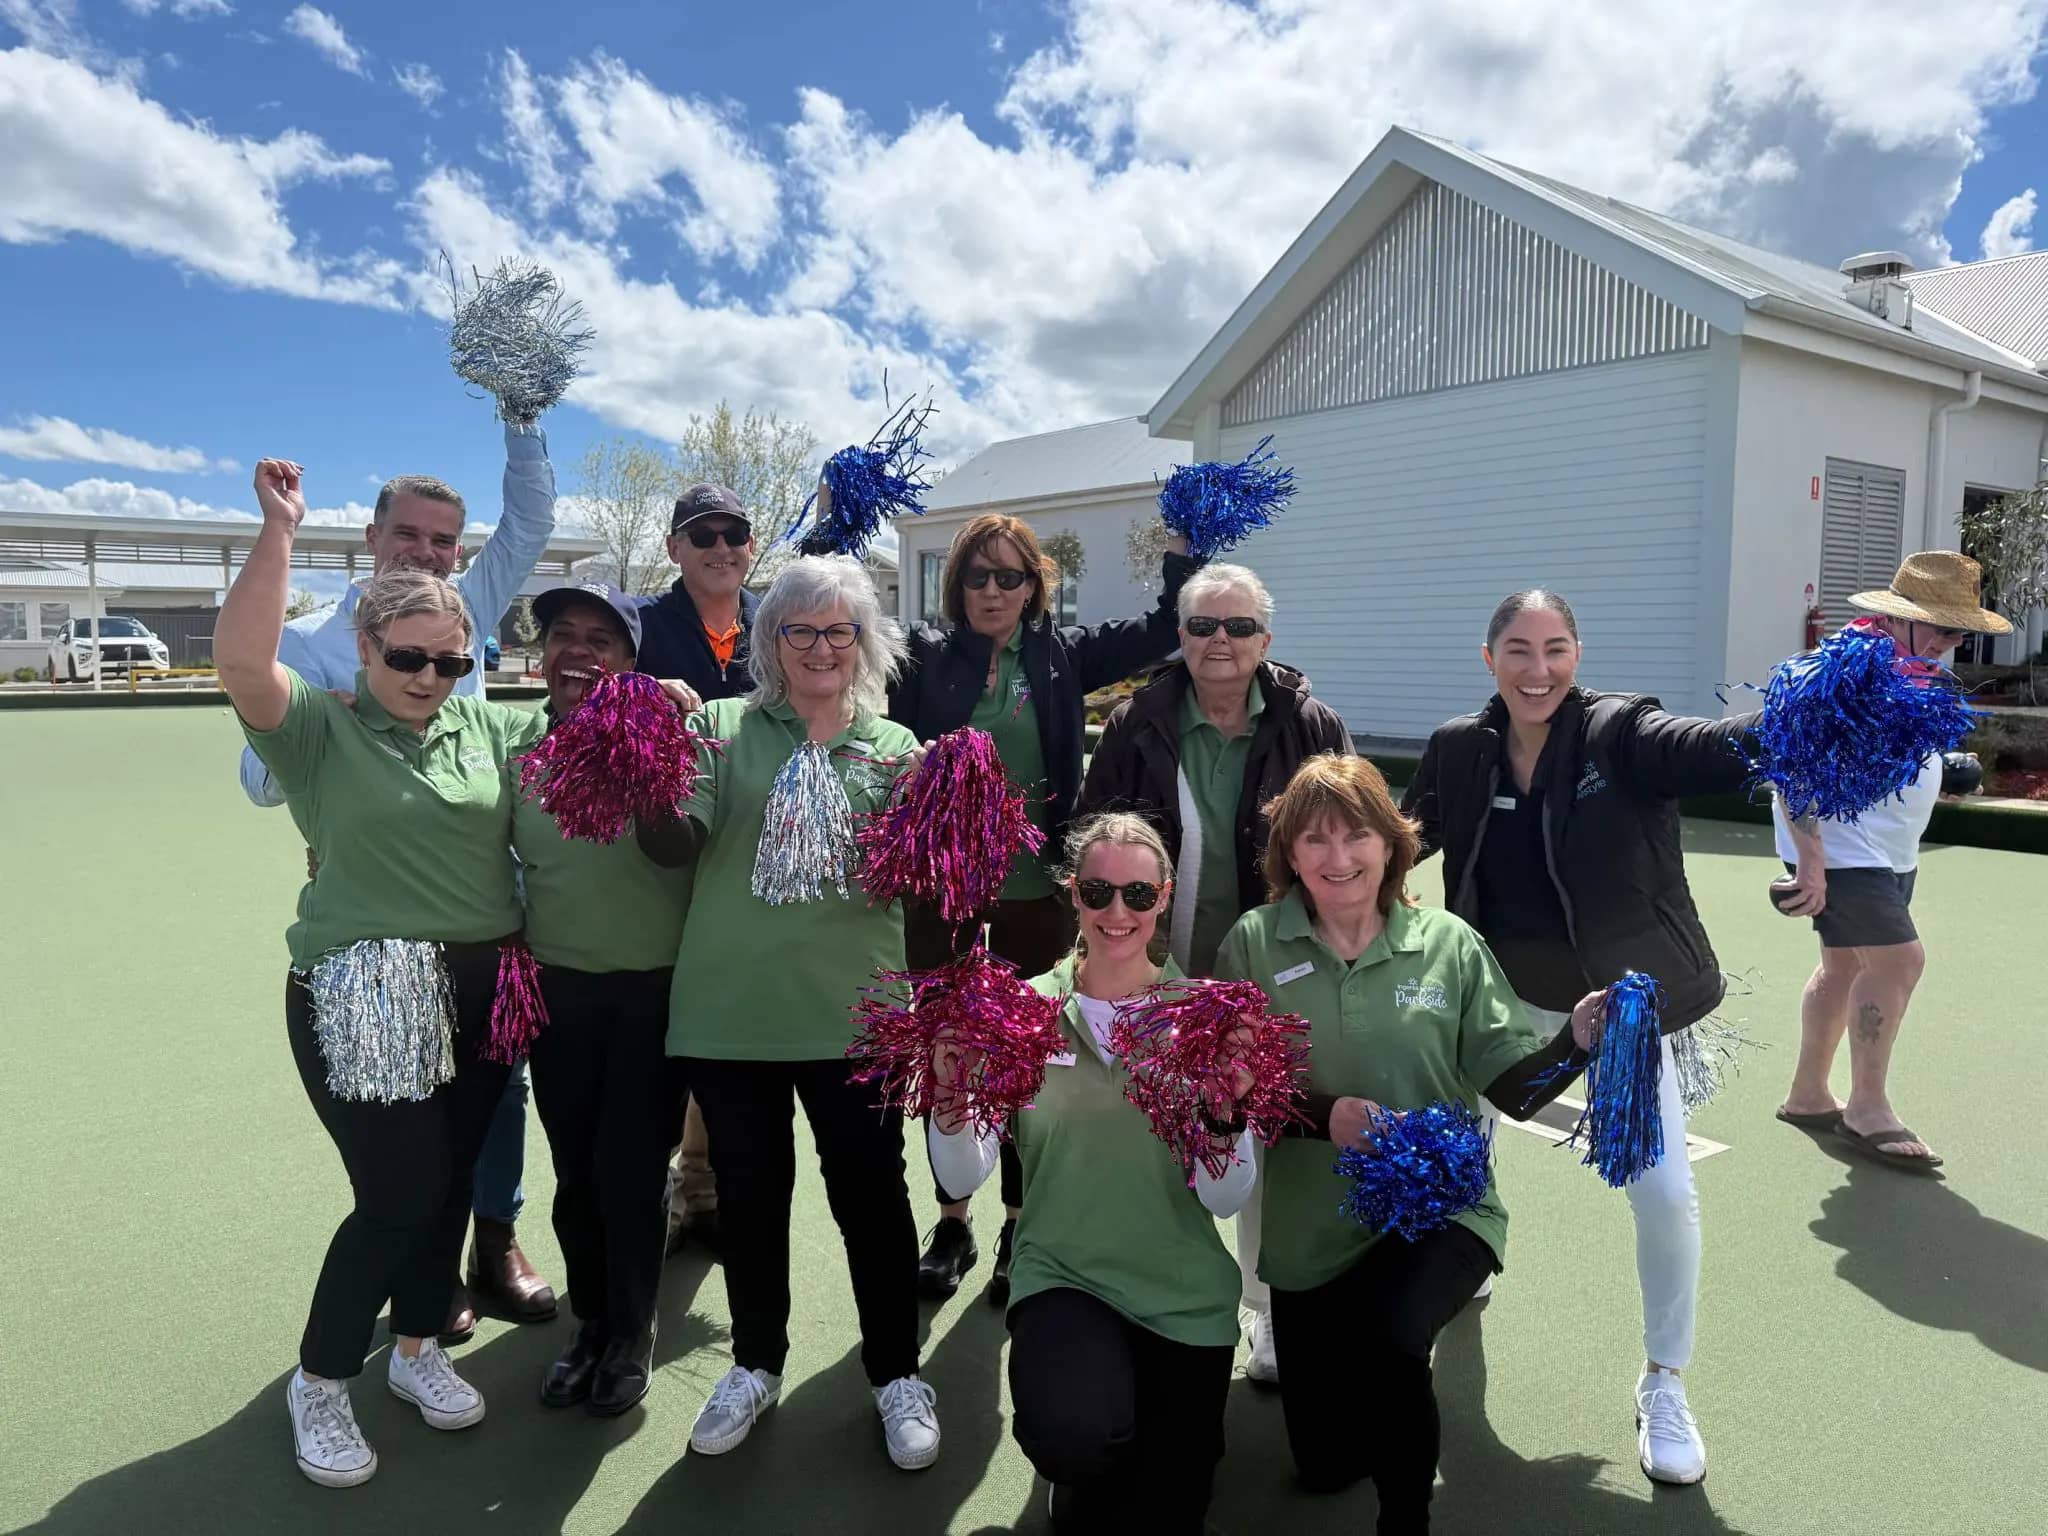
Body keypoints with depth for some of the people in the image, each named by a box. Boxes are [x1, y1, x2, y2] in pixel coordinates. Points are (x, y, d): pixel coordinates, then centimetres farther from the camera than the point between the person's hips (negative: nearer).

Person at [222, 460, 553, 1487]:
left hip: (480, 990, 5)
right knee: (400, 1191, -6)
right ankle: (320, 1380, 20)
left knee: (451, 1181, 15)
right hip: (360, 1000, -5)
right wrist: (280, 528, -26)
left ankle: (416, 1347, 39)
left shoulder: (489, 728, 7)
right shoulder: (320, 731, -6)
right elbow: (241, 661, -24)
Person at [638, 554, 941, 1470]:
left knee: (871, 1193, 8)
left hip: (853, 1011, 0)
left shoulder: (893, 745, 6)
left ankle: (896, 1373, 29)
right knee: (749, 1193, 15)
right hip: (730, 1007, 1)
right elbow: (674, 845, -7)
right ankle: (757, 1363, 37)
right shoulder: (723, 726, 3)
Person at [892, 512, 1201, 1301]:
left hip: (1035, 896, 0)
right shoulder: (924, 655, 1)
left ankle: (1018, 1231, 27)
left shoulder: (1063, 653, 3)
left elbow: (1164, 628, 3)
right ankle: (952, 1226, 29)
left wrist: (1184, 540, -3)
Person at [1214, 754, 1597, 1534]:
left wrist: (1574, 1039, -23)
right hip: (1313, 1233, 2)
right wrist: (1320, 1113, -24)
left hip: (1439, 1207, -1)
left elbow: (1513, 1084, -5)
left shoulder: (1448, 944, -5)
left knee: (1388, 1340, -33)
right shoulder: (1253, 945, -7)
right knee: (1326, 1462, 12)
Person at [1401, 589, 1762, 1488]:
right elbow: (1405, 836, 5)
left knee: (1664, 1191, -7)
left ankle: (1663, 1385, 18)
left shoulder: (1619, 733, -19)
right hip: (1505, 995, 4)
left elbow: (1712, 748, -38)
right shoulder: (1460, 749, -7)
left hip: (1620, 1001, -3)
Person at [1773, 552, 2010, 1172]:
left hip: (1889, 853, 10)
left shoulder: (1911, 669, 10)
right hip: (1840, 851, -10)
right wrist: (1809, 859, -28)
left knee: (1846, 965, 14)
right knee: (1898, 960, -13)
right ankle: (1867, 1109, 1)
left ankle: (1807, 1095, 25)